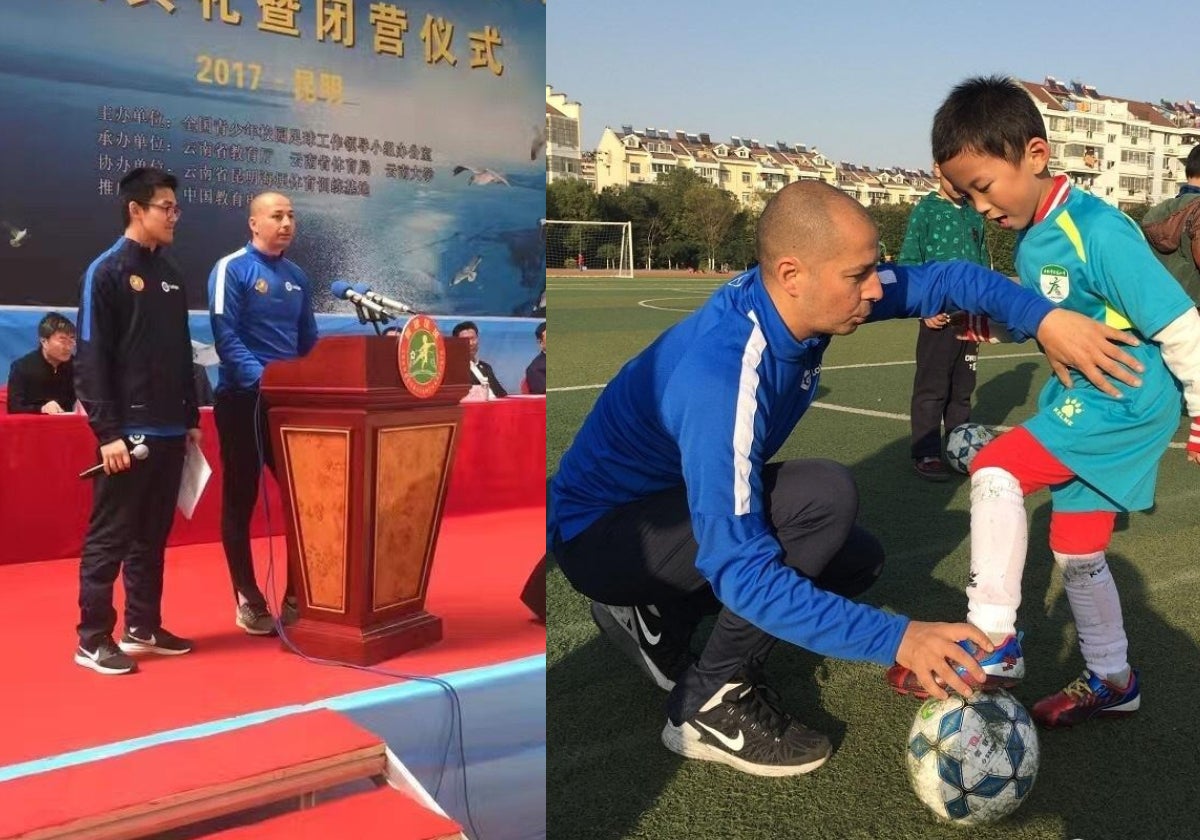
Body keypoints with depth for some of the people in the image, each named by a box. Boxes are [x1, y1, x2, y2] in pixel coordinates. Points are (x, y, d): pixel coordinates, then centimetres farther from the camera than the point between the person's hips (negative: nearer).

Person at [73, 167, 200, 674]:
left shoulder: (170, 275, 16)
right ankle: (93, 639, 6)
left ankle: (143, 627, 23)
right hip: (128, 432, -7)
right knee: (109, 537, -2)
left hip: (169, 431, 7)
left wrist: (191, 417, 15)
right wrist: (108, 431, -17)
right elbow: (91, 359, -12)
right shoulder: (106, 272, -6)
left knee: (153, 536, 13)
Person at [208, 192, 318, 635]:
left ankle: (298, 594, 16)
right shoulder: (231, 269, -6)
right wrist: (263, 377, -27)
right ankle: (248, 600, 13)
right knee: (241, 500, 4)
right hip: (244, 400, -6)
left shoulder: (297, 277, 13)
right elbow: (226, 338, -16)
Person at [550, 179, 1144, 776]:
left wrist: (1044, 317, -16)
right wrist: (896, 639, -38)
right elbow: (742, 572, -37)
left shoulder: (801, 295, -13)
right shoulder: (719, 381, -36)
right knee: (825, 497, -28)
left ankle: (658, 615, 12)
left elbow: (941, 280, 0)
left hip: (677, 496, 9)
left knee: (859, 560, 6)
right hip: (597, 532, -9)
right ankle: (711, 705, -12)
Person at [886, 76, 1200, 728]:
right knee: (1076, 553, 15)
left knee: (994, 471, -21)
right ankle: (1110, 681, 34)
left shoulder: (1097, 232, -23)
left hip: (1125, 403, -10)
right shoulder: (1030, 240, 4)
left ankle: (992, 644, -13)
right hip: (1080, 402, 10)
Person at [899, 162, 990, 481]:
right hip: (939, 314, -5)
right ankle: (925, 454, 4)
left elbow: (983, 266, 18)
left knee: (963, 389, 13)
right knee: (932, 389, -3)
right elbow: (908, 262, -6)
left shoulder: (974, 216, 11)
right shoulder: (926, 210, -4)